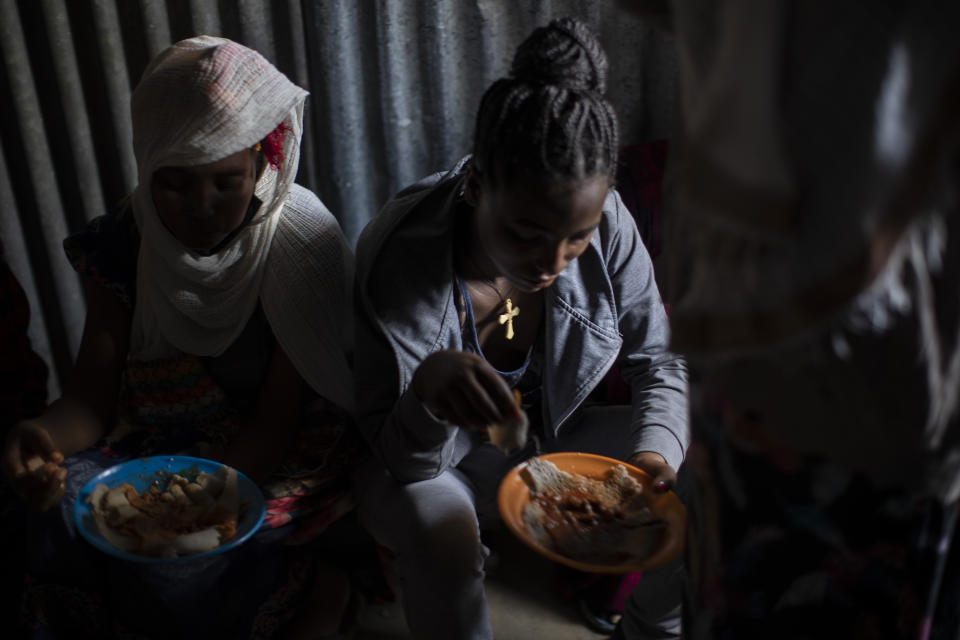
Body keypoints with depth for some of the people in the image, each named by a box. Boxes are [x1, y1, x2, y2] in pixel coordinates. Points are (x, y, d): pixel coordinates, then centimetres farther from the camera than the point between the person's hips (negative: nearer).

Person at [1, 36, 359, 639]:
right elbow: (91, 397, -7)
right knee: (65, 506, -21)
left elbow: (274, 421, -15)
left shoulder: (301, 247, -15)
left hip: (275, 454, -5)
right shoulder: (123, 245, -5)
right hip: (161, 437, 5)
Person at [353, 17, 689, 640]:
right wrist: (428, 392, -51)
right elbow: (403, 460, -27)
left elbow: (659, 362, -7)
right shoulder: (398, 256, -31)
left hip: (550, 433, 4)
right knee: (439, 526, -36)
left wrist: (657, 449, -28)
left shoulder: (607, 223, -21)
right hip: (440, 459, -4)